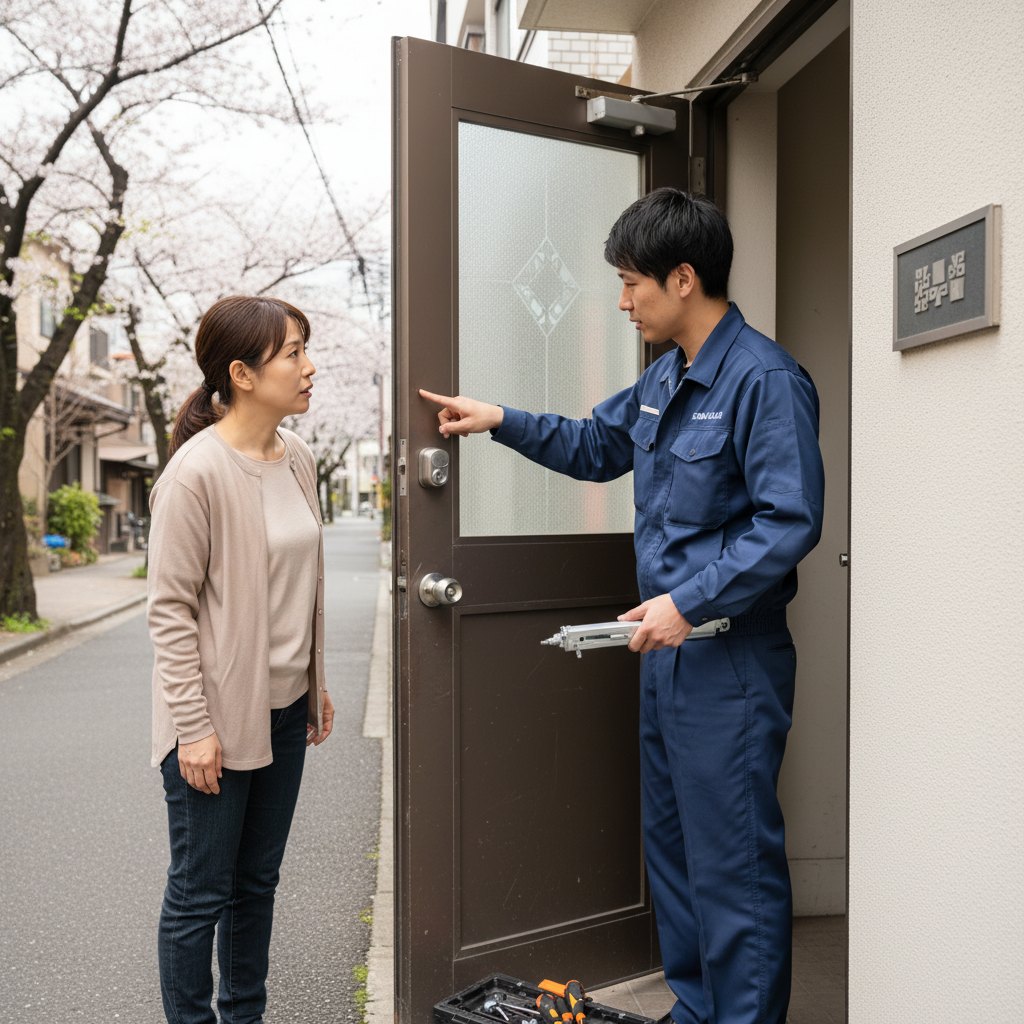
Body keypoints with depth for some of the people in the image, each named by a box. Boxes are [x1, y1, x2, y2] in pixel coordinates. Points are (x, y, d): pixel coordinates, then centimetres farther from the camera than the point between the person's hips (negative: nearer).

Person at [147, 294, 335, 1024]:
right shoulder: (198, 472, -18)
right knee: (200, 894, 7)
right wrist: (194, 728, -17)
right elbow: (170, 609, -16)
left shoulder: (298, 458, 4)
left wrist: (315, 684, 15)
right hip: (218, 717, -7)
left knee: (258, 882, 20)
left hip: (284, 711, 7)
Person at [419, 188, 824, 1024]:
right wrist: (502, 421, 17)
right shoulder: (665, 377, 12)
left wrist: (690, 601, -23)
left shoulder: (765, 380, -17)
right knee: (672, 846, 19)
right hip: (668, 649, 10)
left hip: (729, 662, -10)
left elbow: (791, 521, -22)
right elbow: (594, 447, 26)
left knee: (734, 864, 0)